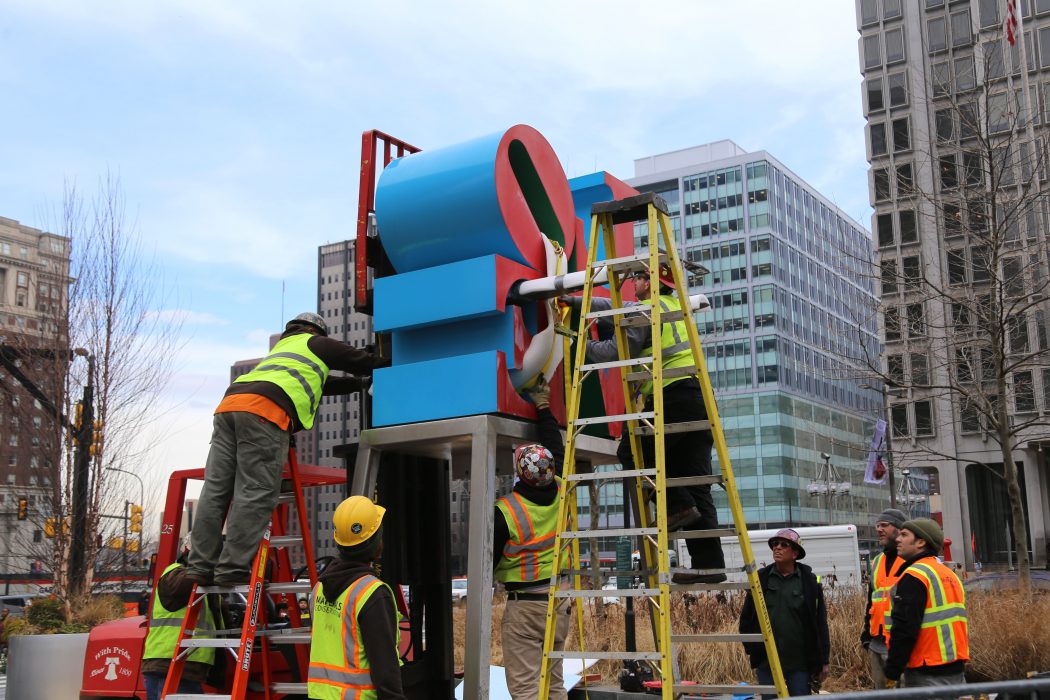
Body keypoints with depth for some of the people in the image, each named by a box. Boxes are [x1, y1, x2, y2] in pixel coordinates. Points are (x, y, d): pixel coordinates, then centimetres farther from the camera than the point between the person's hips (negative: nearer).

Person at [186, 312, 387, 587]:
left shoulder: (280, 349, 43)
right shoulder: (315, 344, 22)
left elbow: (323, 386, 50)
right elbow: (361, 361, 26)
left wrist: (359, 384, 57)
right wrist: (387, 369, 45)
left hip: (229, 403, 8)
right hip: (264, 411, -8)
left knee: (215, 490, 3)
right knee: (255, 495, -11)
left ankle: (201, 567, 1)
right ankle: (233, 570, -16)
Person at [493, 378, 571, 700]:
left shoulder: (505, 512, -18)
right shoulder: (560, 493, -4)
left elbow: (488, 559, -6)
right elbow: (556, 448, 13)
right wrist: (543, 406, 21)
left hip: (524, 604, -6)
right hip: (560, 600, 6)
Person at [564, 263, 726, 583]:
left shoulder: (646, 311, -2)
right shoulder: (677, 304, 25)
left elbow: (615, 352, -6)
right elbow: (619, 308, 33)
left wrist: (584, 343, 12)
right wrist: (578, 301, 38)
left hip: (671, 396, -8)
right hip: (699, 397, 8)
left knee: (631, 453, 7)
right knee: (697, 485, 5)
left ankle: (678, 506, -7)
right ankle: (709, 563, 0)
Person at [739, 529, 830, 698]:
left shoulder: (810, 581, 1)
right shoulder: (760, 579, 5)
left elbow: (820, 623, 2)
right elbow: (746, 617, 10)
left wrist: (823, 661, 1)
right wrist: (751, 649, 6)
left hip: (800, 664, -2)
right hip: (767, 663, 2)